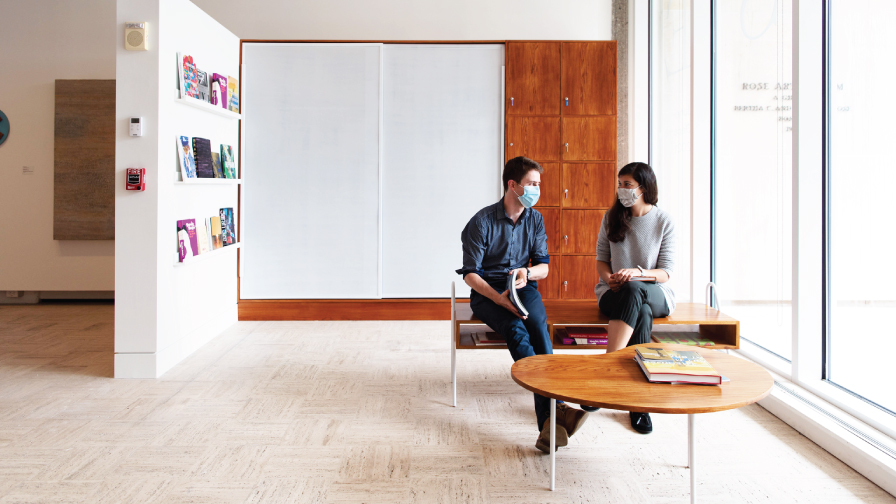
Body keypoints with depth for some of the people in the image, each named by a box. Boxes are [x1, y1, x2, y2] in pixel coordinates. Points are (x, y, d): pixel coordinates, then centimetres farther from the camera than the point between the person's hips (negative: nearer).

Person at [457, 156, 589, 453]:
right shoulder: (482, 222, -8)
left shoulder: (535, 219, 7)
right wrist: (498, 298, -25)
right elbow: (470, 274, -8)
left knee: (538, 328, -30)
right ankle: (556, 409, -43)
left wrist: (527, 272, -15)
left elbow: (543, 266, 10)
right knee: (516, 331, -34)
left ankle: (549, 421, -41)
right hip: (487, 291, -3)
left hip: (524, 287, 3)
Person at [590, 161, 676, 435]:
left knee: (634, 290, -39)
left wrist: (638, 273, -23)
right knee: (641, 313, -36)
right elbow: (601, 259, 11)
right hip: (614, 293, 1)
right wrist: (608, 278, -12)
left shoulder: (664, 220, -1)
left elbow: (665, 272, -4)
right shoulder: (611, 217, 6)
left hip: (655, 293, -1)